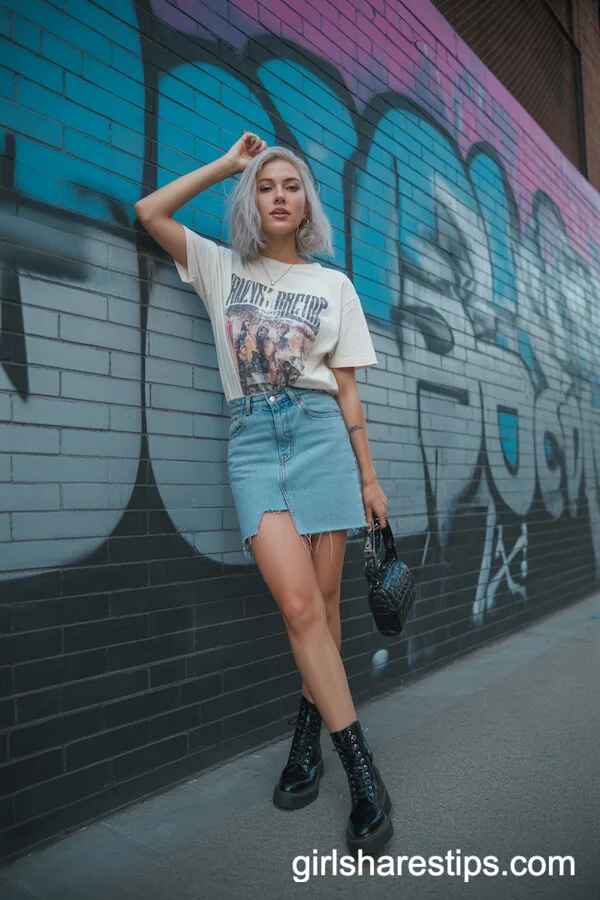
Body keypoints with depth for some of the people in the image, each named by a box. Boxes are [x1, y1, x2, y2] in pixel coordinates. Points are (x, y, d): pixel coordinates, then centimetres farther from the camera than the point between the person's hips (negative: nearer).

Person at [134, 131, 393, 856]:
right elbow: (149, 211, 10)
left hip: (321, 434, 1)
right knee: (299, 605, -14)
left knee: (322, 601, 0)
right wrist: (228, 164, 15)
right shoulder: (222, 269, 17)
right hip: (253, 438, -1)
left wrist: (369, 477, 6)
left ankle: (309, 736, 22)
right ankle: (362, 774, -4)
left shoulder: (334, 285, 14)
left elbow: (347, 390, 10)